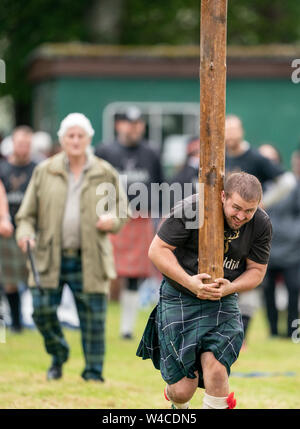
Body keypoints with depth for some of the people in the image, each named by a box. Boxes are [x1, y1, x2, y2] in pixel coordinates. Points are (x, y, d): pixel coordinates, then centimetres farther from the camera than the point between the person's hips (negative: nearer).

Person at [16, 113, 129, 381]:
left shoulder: (105, 174, 7)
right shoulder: (44, 172, 7)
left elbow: (122, 209, 14)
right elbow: (28, 212, 10)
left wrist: (113, 220, -8)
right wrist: (25, 232, -9)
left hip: (89, 261, 0)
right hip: (50, 258, 1)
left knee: (93, 318, -1)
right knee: (42, 310, -4)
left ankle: (94, 373, 12)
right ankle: (58, 355, 24)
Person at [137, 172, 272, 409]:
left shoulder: (261, 224, -8)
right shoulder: (192, 209, -19)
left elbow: (257, 270, 3)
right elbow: (157, 249, -13)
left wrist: (229, 288, -18)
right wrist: (188, 281, -25)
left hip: (222, 302, 2)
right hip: (179, 298, -2)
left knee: (215, 367, -23)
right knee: (183, 390, -4)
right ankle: (180, 409, 34)